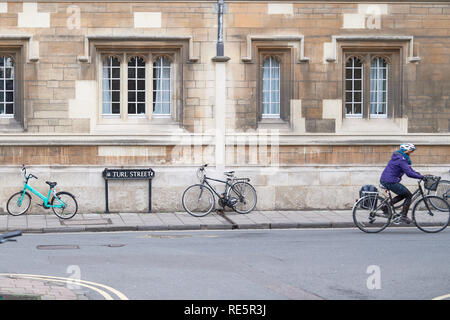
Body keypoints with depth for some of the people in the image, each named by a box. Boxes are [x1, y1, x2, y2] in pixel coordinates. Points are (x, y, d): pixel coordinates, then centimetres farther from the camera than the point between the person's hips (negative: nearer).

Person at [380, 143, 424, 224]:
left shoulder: (399, 157, 15)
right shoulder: (401, 160, -18)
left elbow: (409, 168, 21)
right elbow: (409, 173, -23)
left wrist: (419, 174, 13)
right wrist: (421, 177, -17)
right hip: (390, 182, -10)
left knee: (404, 194, 22)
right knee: (409, 195, 0)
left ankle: (386, 206, 16)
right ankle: (404, 216, 4)